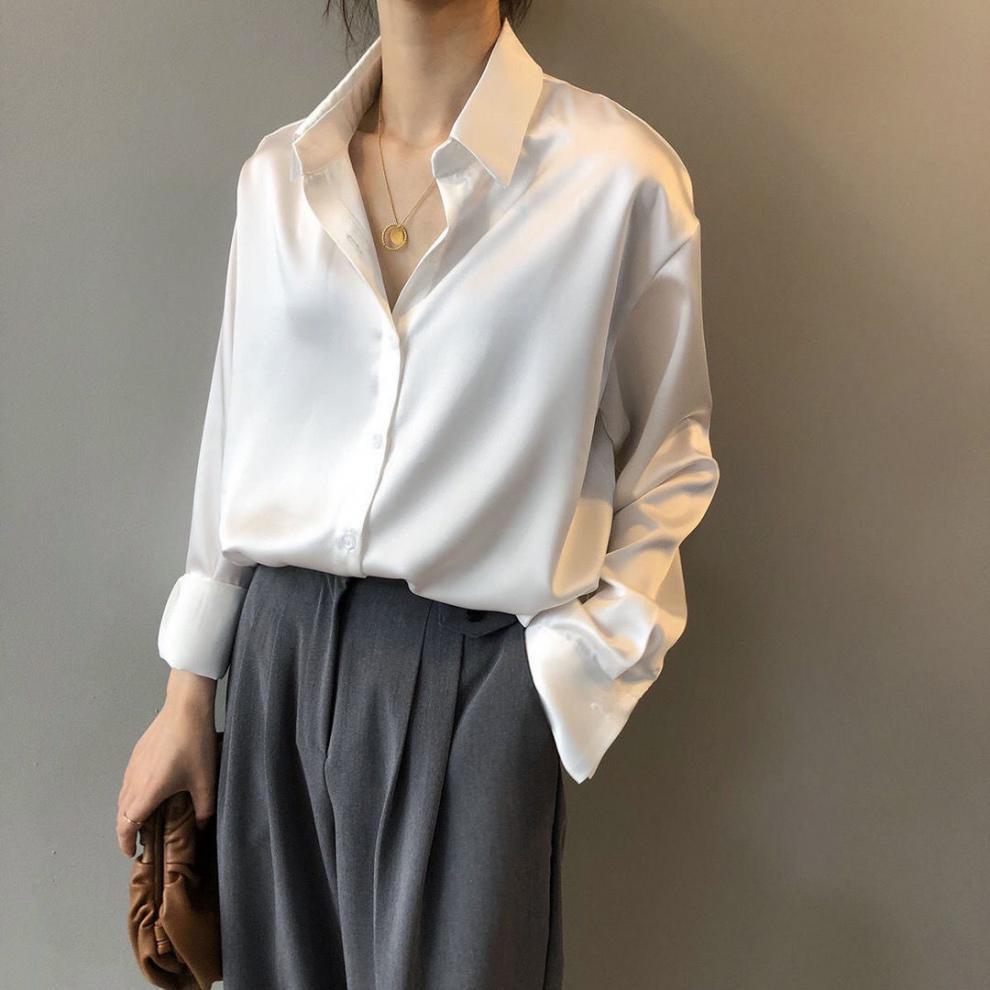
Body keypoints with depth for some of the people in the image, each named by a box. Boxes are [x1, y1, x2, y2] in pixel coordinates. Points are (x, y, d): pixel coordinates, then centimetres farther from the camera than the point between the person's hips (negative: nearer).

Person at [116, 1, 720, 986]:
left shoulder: (620, 174, -8)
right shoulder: (277, 173, 6)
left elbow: (668, 463, -1)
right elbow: (234, 439, 10)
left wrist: (575, 676, -7)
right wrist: (186, 699, 11)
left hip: (476, 673, -4)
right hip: (280, 651, 4)